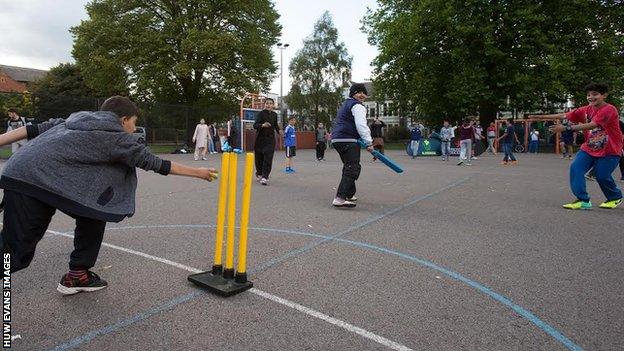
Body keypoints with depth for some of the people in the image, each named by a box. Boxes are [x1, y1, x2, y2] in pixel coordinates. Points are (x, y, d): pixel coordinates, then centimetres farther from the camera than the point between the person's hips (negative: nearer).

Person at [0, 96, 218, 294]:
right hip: (40, 180, -9)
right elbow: (155, 164, 4)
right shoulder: (117, 137, 1)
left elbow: (33, 129, 16)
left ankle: (77, 275, 25)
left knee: (94, 214, 16)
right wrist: (198, 172, 11)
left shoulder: (77, 119, 22)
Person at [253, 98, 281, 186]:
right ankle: (259, 174, 35)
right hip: (260, 138, -2)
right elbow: (255, 125, -21)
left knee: (268, 158, -11)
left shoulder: (274, 115, 5)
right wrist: (262, 125, -40)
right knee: (259, 158, 9)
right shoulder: (261, 113, -9)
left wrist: (279, 130, 5)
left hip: (270, 139, 2)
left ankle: (265, 177, -11)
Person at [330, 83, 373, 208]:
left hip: (337, 140, 11)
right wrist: (369, 142, -22)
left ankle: (349, 195, 31)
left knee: (349, 167, 22)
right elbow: (361, 125, -20)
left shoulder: (345, 104, 26)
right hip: (348, 141, -11)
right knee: (353, 168, -15)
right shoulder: (357, 106, -7)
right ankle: (339, 198, -26)